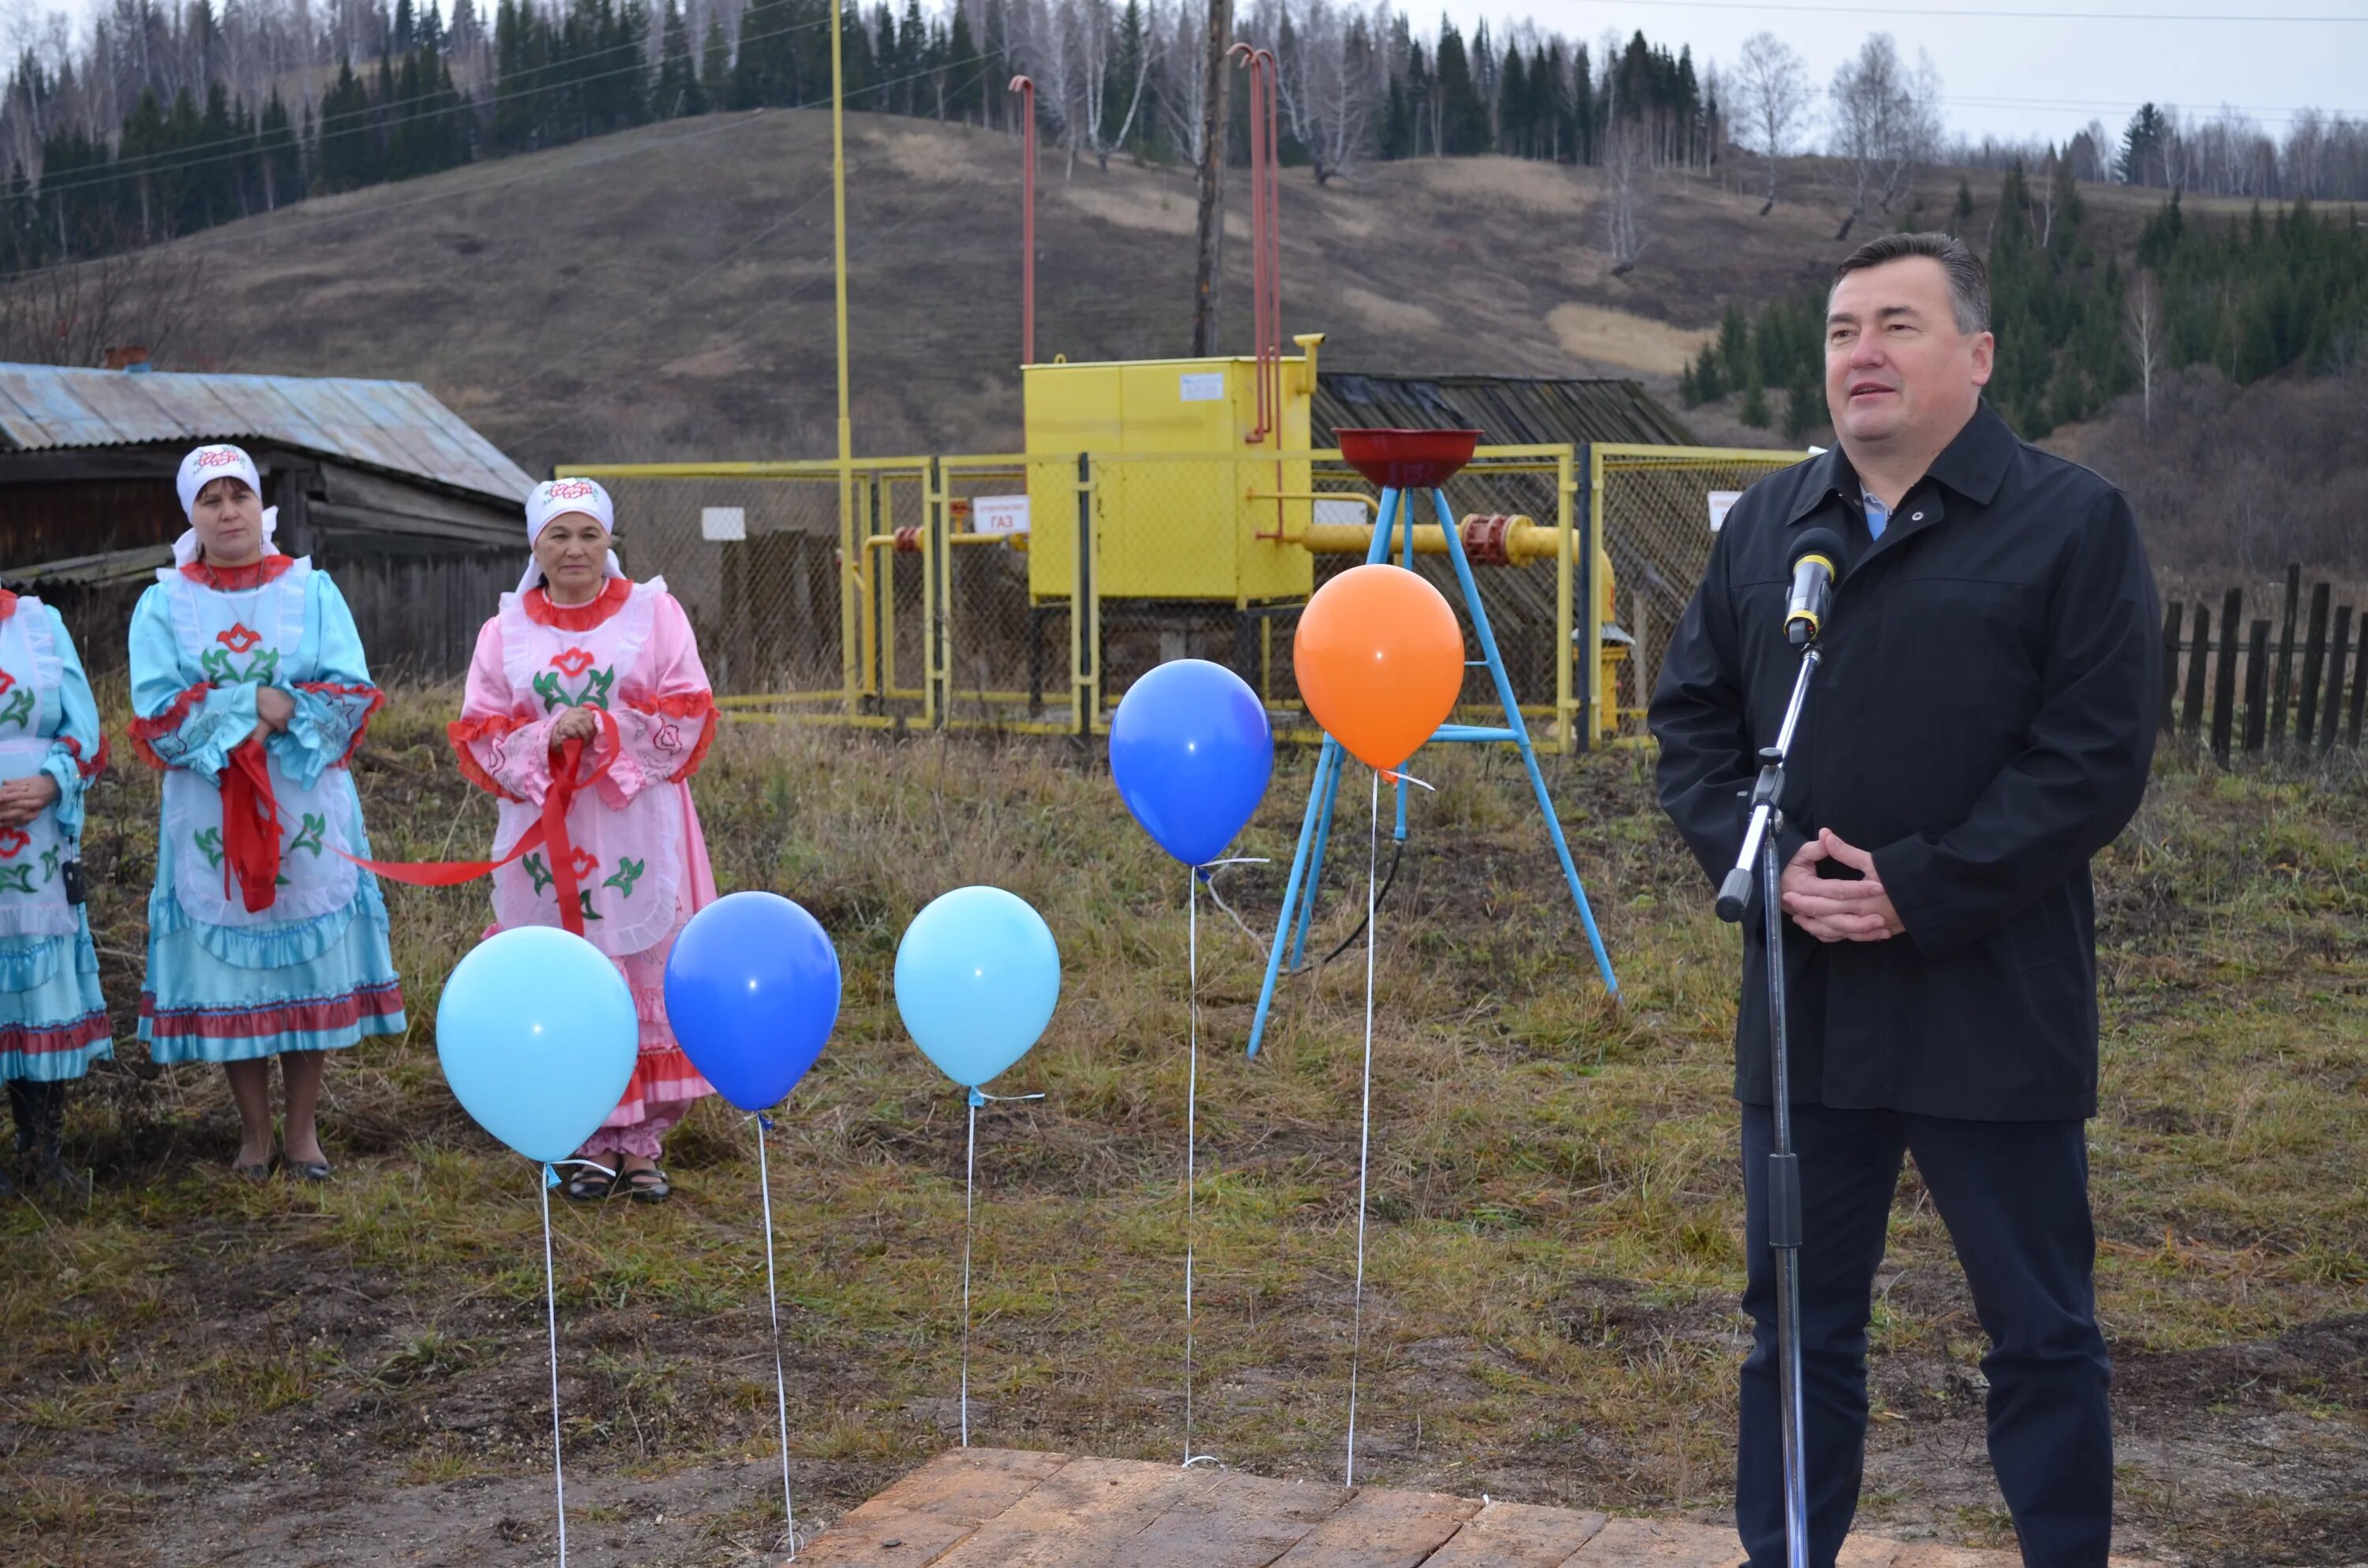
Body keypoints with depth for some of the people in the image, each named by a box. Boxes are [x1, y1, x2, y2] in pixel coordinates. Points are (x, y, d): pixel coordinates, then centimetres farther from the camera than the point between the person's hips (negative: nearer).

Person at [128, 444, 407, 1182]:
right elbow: (155, 711, -6)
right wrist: (256, 702, -14)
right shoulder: (163, 605, 5)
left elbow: (352, 693, -5)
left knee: (312, 959, 2)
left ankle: (302, 1129, 13)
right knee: (229, 967, 2)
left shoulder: (312, 591, 5)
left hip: (307, 811, 0)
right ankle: (254, 1133, 14)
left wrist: (256, 720, -15)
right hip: (211, 815, 0)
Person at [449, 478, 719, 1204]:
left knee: (648, 978, 0)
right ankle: (592, 1143, 11)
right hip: (549, 836, 1)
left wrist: (605, 728, -13)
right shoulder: (505, 633, 9)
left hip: (637, 832, -1)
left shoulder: (654, 612, 5)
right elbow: (479, 735, 5)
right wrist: (547, 738, -13)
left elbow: (688, 713, -2)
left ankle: (643, 1145, 9)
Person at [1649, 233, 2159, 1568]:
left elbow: (2096, 757, -11)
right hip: (1803, 1006, 5)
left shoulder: (2073, 521, -5)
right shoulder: (1768, 522, 11)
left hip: (1995, 1010, -4)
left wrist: (1917, 890, -17)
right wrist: (1765, 858, -8)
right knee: (1800, 1321, 14)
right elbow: (1693, 717, 11)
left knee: (2042, 1332, 8)